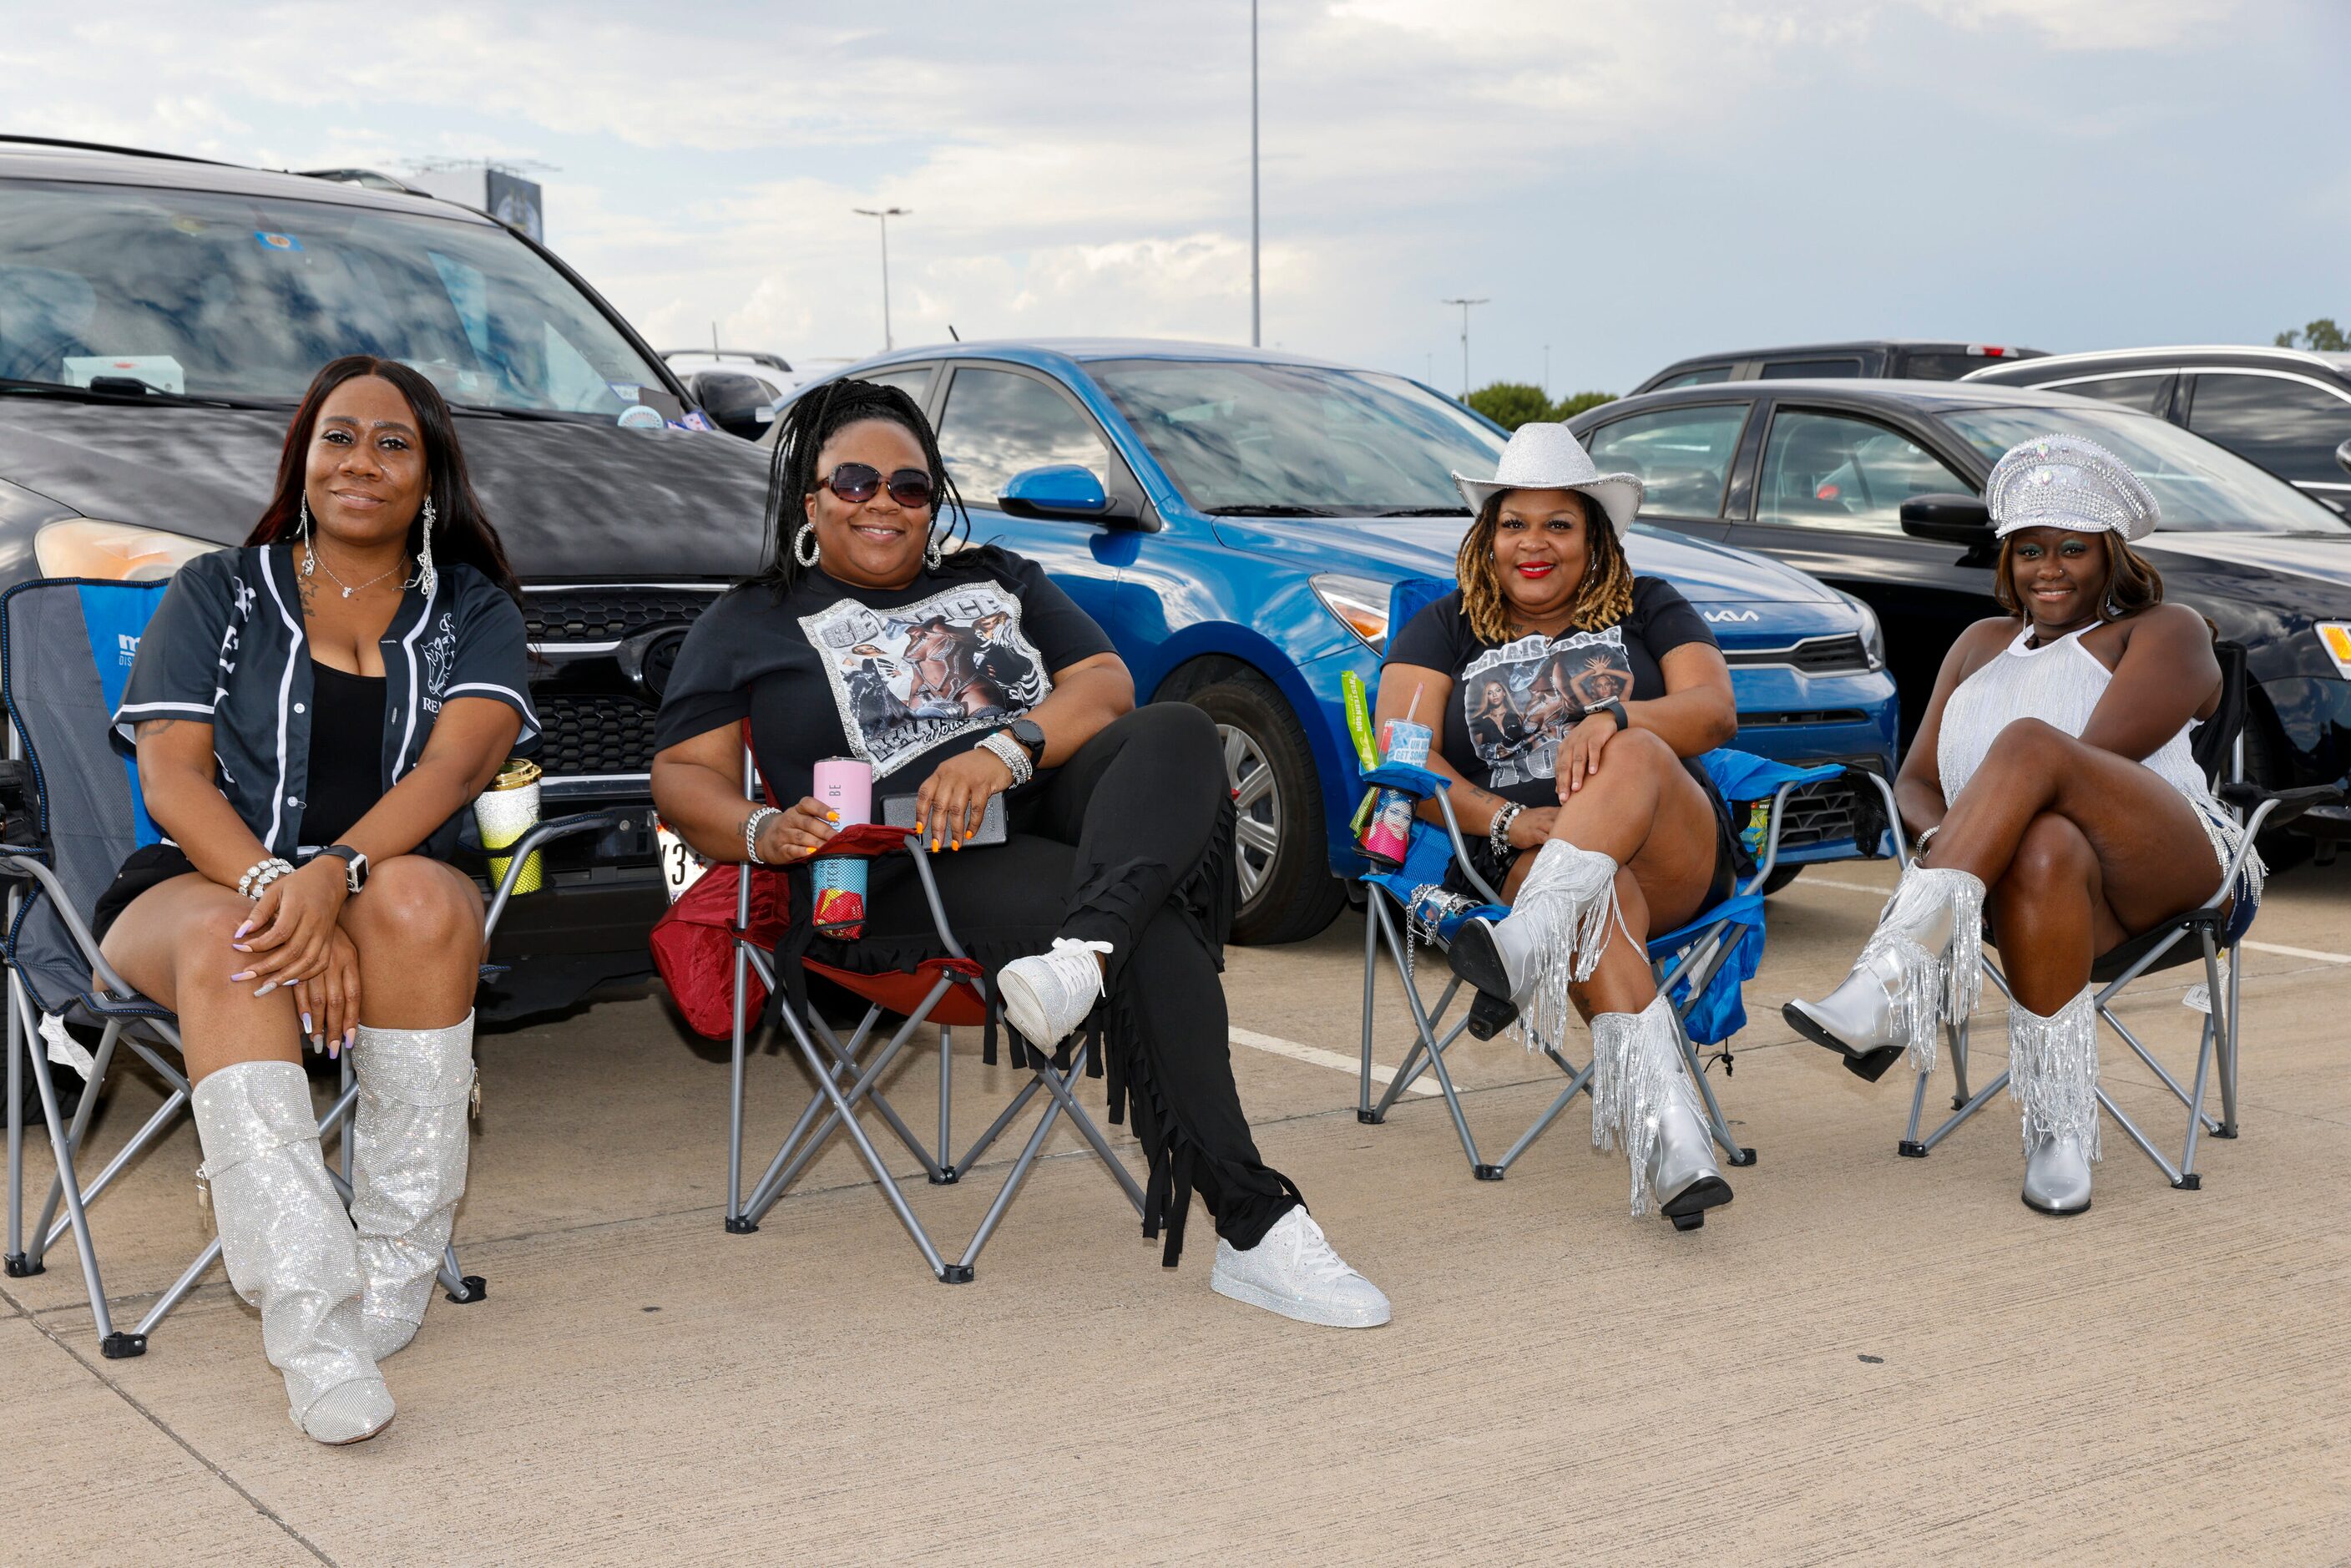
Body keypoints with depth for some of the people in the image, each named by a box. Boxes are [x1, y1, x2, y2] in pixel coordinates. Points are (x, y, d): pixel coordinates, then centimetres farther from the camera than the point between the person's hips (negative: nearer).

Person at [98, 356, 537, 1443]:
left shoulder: (472, 610, 11)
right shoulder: (217, 595, 11)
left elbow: (457, 762, -8)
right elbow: (172, 775, -2)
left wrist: (336, 875, -28)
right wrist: (277, 893, -23)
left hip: (398, 894, 1)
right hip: (205, 883, 0)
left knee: (416, 901, -36)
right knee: (229, 943, -37)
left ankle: (395, 1266, -30)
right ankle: (310, 1320, -48)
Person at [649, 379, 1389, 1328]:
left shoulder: (1001, 581, 28)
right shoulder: (749, 626, 20)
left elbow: (1106, 687, 11)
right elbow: (684, 776, 10)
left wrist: (1007, 749, -11)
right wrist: (765, 832, -14)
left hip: (1059, 806, 4)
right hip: (910, 871, -4)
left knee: (1179, 735, -30)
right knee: (1152, 936, -32)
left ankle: (1083, 954, -55)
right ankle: (1254, 1224, -38)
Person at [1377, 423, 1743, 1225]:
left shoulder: (1647, 609, 20)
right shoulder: (1443, 630, 18)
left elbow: (1715, 711, 2)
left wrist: (1613, 722, -20)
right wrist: (1506, 822, -15)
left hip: (1673, 861, 1)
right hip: (1523, 868, -1)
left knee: (1636, 756, -33)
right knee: (1603, 892, -38)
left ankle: (1528, 947, -56)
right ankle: (1663, 1127, -58)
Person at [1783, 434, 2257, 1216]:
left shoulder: (2166, 632, 13)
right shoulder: (1982, 645, 29)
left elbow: (2096, 756, -6)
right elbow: (1915, 780, 19)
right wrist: (1947, 834, -4)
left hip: (2178, 873, -3)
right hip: (2047, 880, 3)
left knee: (2030, 742, -32)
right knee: (2046, 847, -38)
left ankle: (1891, 981, -49)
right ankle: (2058, 1131, -40)